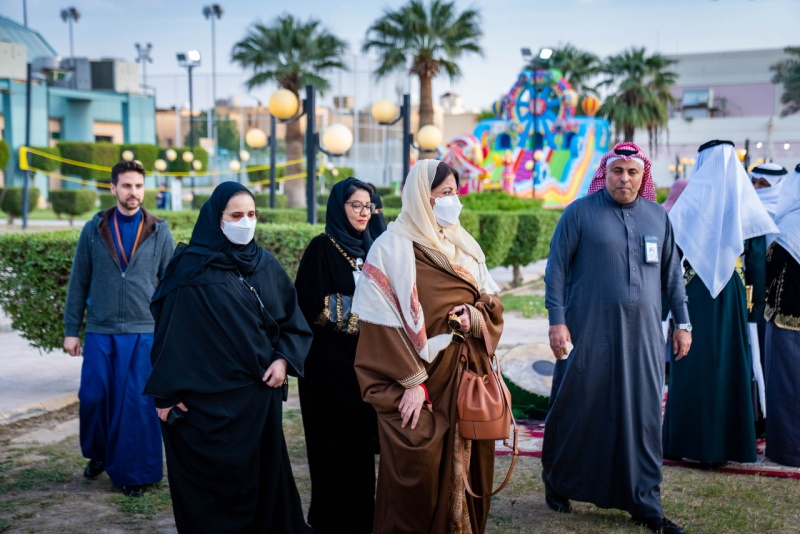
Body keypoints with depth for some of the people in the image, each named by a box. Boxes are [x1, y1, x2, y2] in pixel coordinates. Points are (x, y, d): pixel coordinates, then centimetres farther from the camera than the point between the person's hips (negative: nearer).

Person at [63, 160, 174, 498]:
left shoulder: (159, 232, 3)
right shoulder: (93, 230, 5)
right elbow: (79, 282, 7)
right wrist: (72, 330, 4)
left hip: (143, 333, -1)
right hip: (100, 331, 1)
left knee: (138, 404, 0)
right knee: (93, 397, 1)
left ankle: (133, 473, 13)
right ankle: (99, 454, 28)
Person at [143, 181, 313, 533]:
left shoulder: (266, 265, 7)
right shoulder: (192, 268, -7)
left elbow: (292, 319, 13)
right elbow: (171, 332, -8)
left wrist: (284, 359, -4)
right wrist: (166, 394, -10)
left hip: (259, 392, 5)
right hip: (208, 395, -5)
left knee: (262, 473, 11)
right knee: (214, 480, 3)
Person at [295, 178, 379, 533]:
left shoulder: (368, 249, 12)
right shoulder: (322, 248, -8)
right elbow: (313, 305, -15)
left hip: (364, 360, 6)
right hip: (330, 360, -6)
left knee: (362, 438, 10)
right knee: (335, 442, 0)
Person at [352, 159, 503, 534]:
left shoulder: (465, 246, 11)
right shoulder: (393, 247, -10)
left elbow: (492, 302, 15)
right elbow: (383, 324, -14)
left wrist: (476, 317, -9)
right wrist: (410, 382, -18)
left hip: (466, 377, 6)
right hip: (422, 379, -6)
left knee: (466, 464, 11)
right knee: (420, 475, -3)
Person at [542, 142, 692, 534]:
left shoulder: (657, 216, 10)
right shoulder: (579, 212, -1)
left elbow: (671, 273, 15)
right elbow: (556, 268, -4)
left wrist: (682, 322, 11)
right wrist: (556, 320, -11)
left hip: (643, 334, 3)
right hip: (589, 332, -3)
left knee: (643, 414, 4)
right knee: (578, 408, 5)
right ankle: (557, 484, 25)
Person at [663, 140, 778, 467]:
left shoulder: (689, 203, -2)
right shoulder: (747, 206, 1)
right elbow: (758, 265, 0)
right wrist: (755, 309, 5)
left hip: (692, 299, -1)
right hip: (733, 302, 1)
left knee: (692, 368, 6)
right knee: (731, 367, 9)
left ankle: (689, 441, 11)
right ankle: (730, 443, 14)